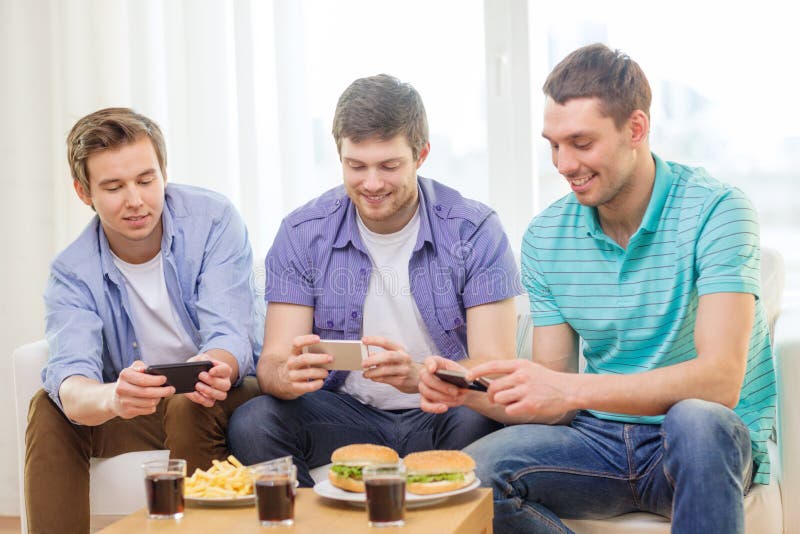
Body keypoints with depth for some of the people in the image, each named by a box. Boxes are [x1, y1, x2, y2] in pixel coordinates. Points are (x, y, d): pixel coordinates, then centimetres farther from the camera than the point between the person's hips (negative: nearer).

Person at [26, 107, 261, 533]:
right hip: (145, 416, 3)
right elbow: (70, 381, -26)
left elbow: (230, 336, -23)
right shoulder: (72, 273, -10)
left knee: (191, 403, -34)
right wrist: (112, 399, -52)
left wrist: (214, 368, -50)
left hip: (224, 400, -2)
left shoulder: (213, 221, -15)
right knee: (49, 409, -20)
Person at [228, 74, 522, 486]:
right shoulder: (303, 234, -2)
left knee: (480, 425, -34)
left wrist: (418, 376, -37)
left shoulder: (474, 231, -8)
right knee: (251, 424, -25)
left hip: (438, 417, -1)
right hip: (346, 414, 2)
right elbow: (273, 360, -7)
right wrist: (288, 375, -33)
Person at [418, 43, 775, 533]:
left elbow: (719, 381, -24)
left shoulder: (714, 212, -12)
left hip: (710, 440, -4)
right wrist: (470, 392, -17)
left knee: (696, 419, -39)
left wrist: (572, 389, -33)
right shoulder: (545, 237, 3)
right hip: (600, 439, 4)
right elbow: (552, 406, 4)